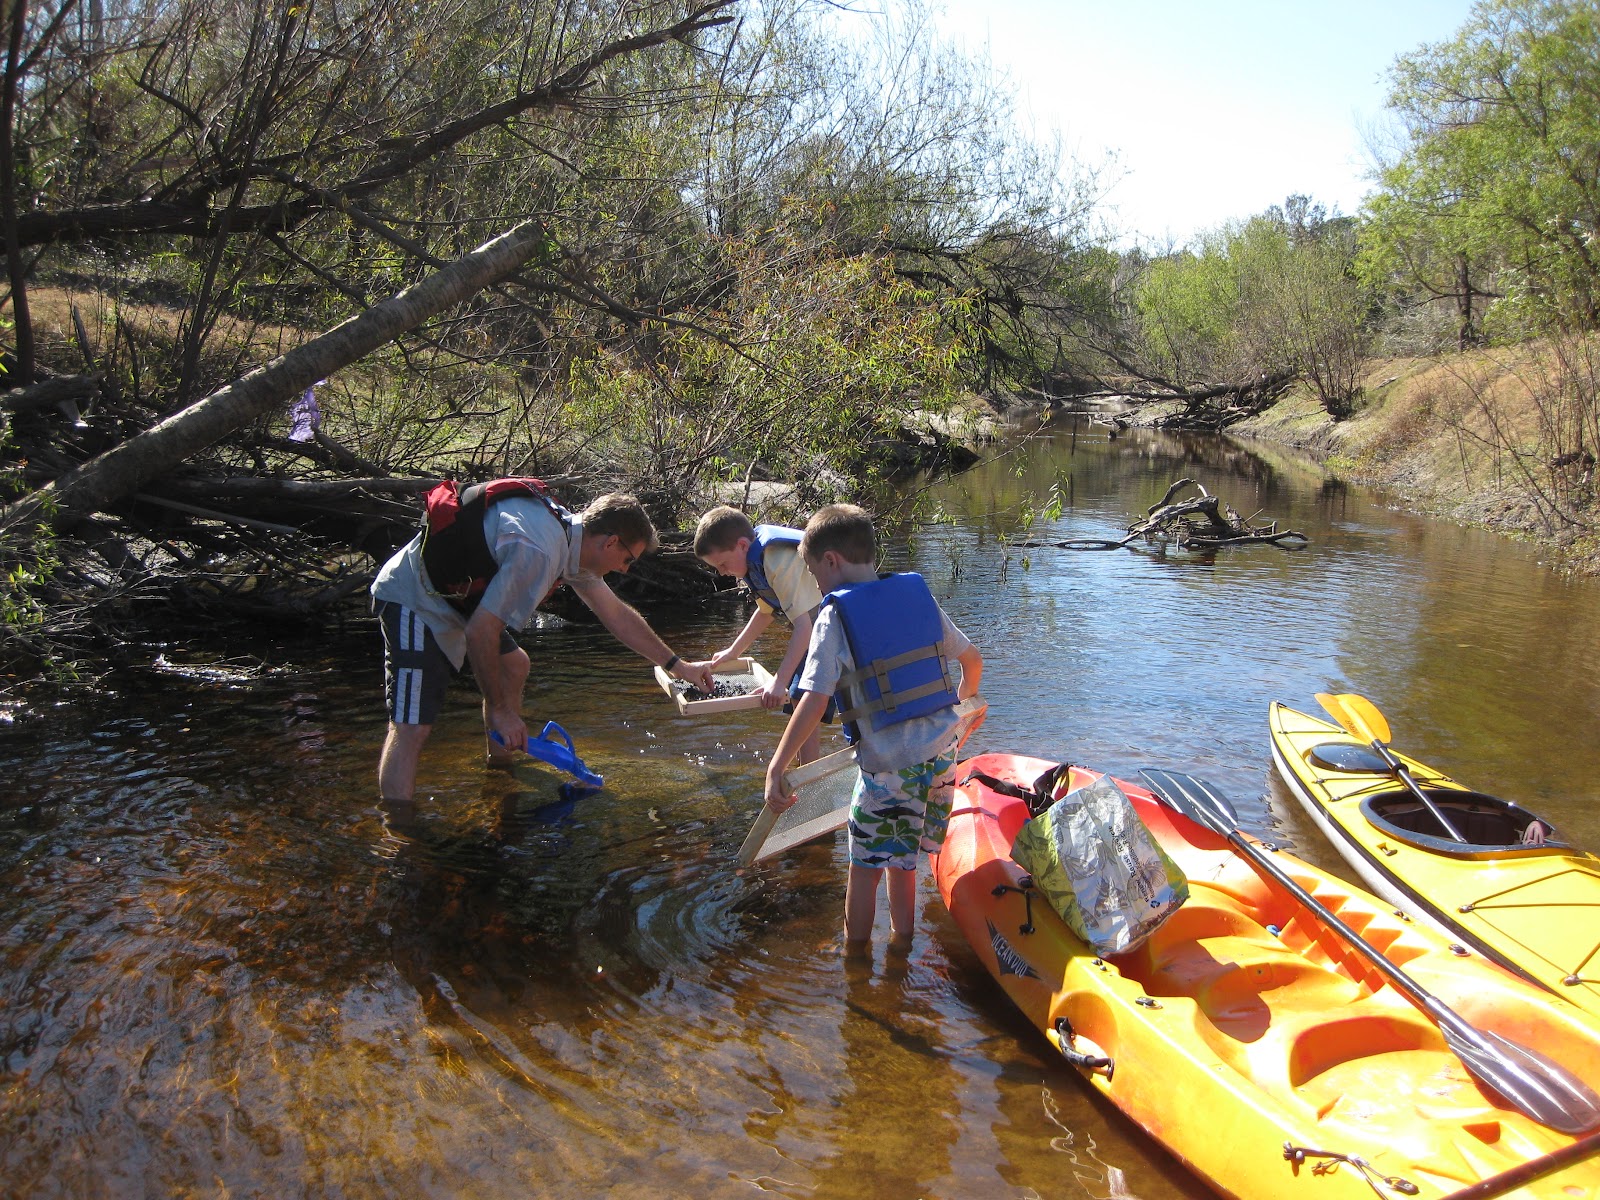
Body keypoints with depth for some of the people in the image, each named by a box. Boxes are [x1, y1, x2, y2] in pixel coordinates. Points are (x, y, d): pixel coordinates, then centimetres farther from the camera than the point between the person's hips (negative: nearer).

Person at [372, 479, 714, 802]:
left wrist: (677, 665, 16)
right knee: (411, 728, -18)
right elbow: (480, 632, -27)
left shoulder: (573, 537, 3)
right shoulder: (539, 551, -29)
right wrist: (499, 711, -17)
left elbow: (616, 613, 14)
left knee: (514, 666, 19)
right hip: (413, 600, -10)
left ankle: (501, 765, 31)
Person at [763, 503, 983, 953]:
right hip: (942, 750, 6)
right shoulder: (919, 595, 6)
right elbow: (973, 658, 15)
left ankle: (855, 961, 23)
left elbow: (814, 702, -18)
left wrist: (776, 768, -17)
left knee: (866, 865, 11)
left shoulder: (835, 616, -10)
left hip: (888, 763, -6)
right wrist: (963, 698, 35)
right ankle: (901, 944, 34)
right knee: (901, 860, 22)